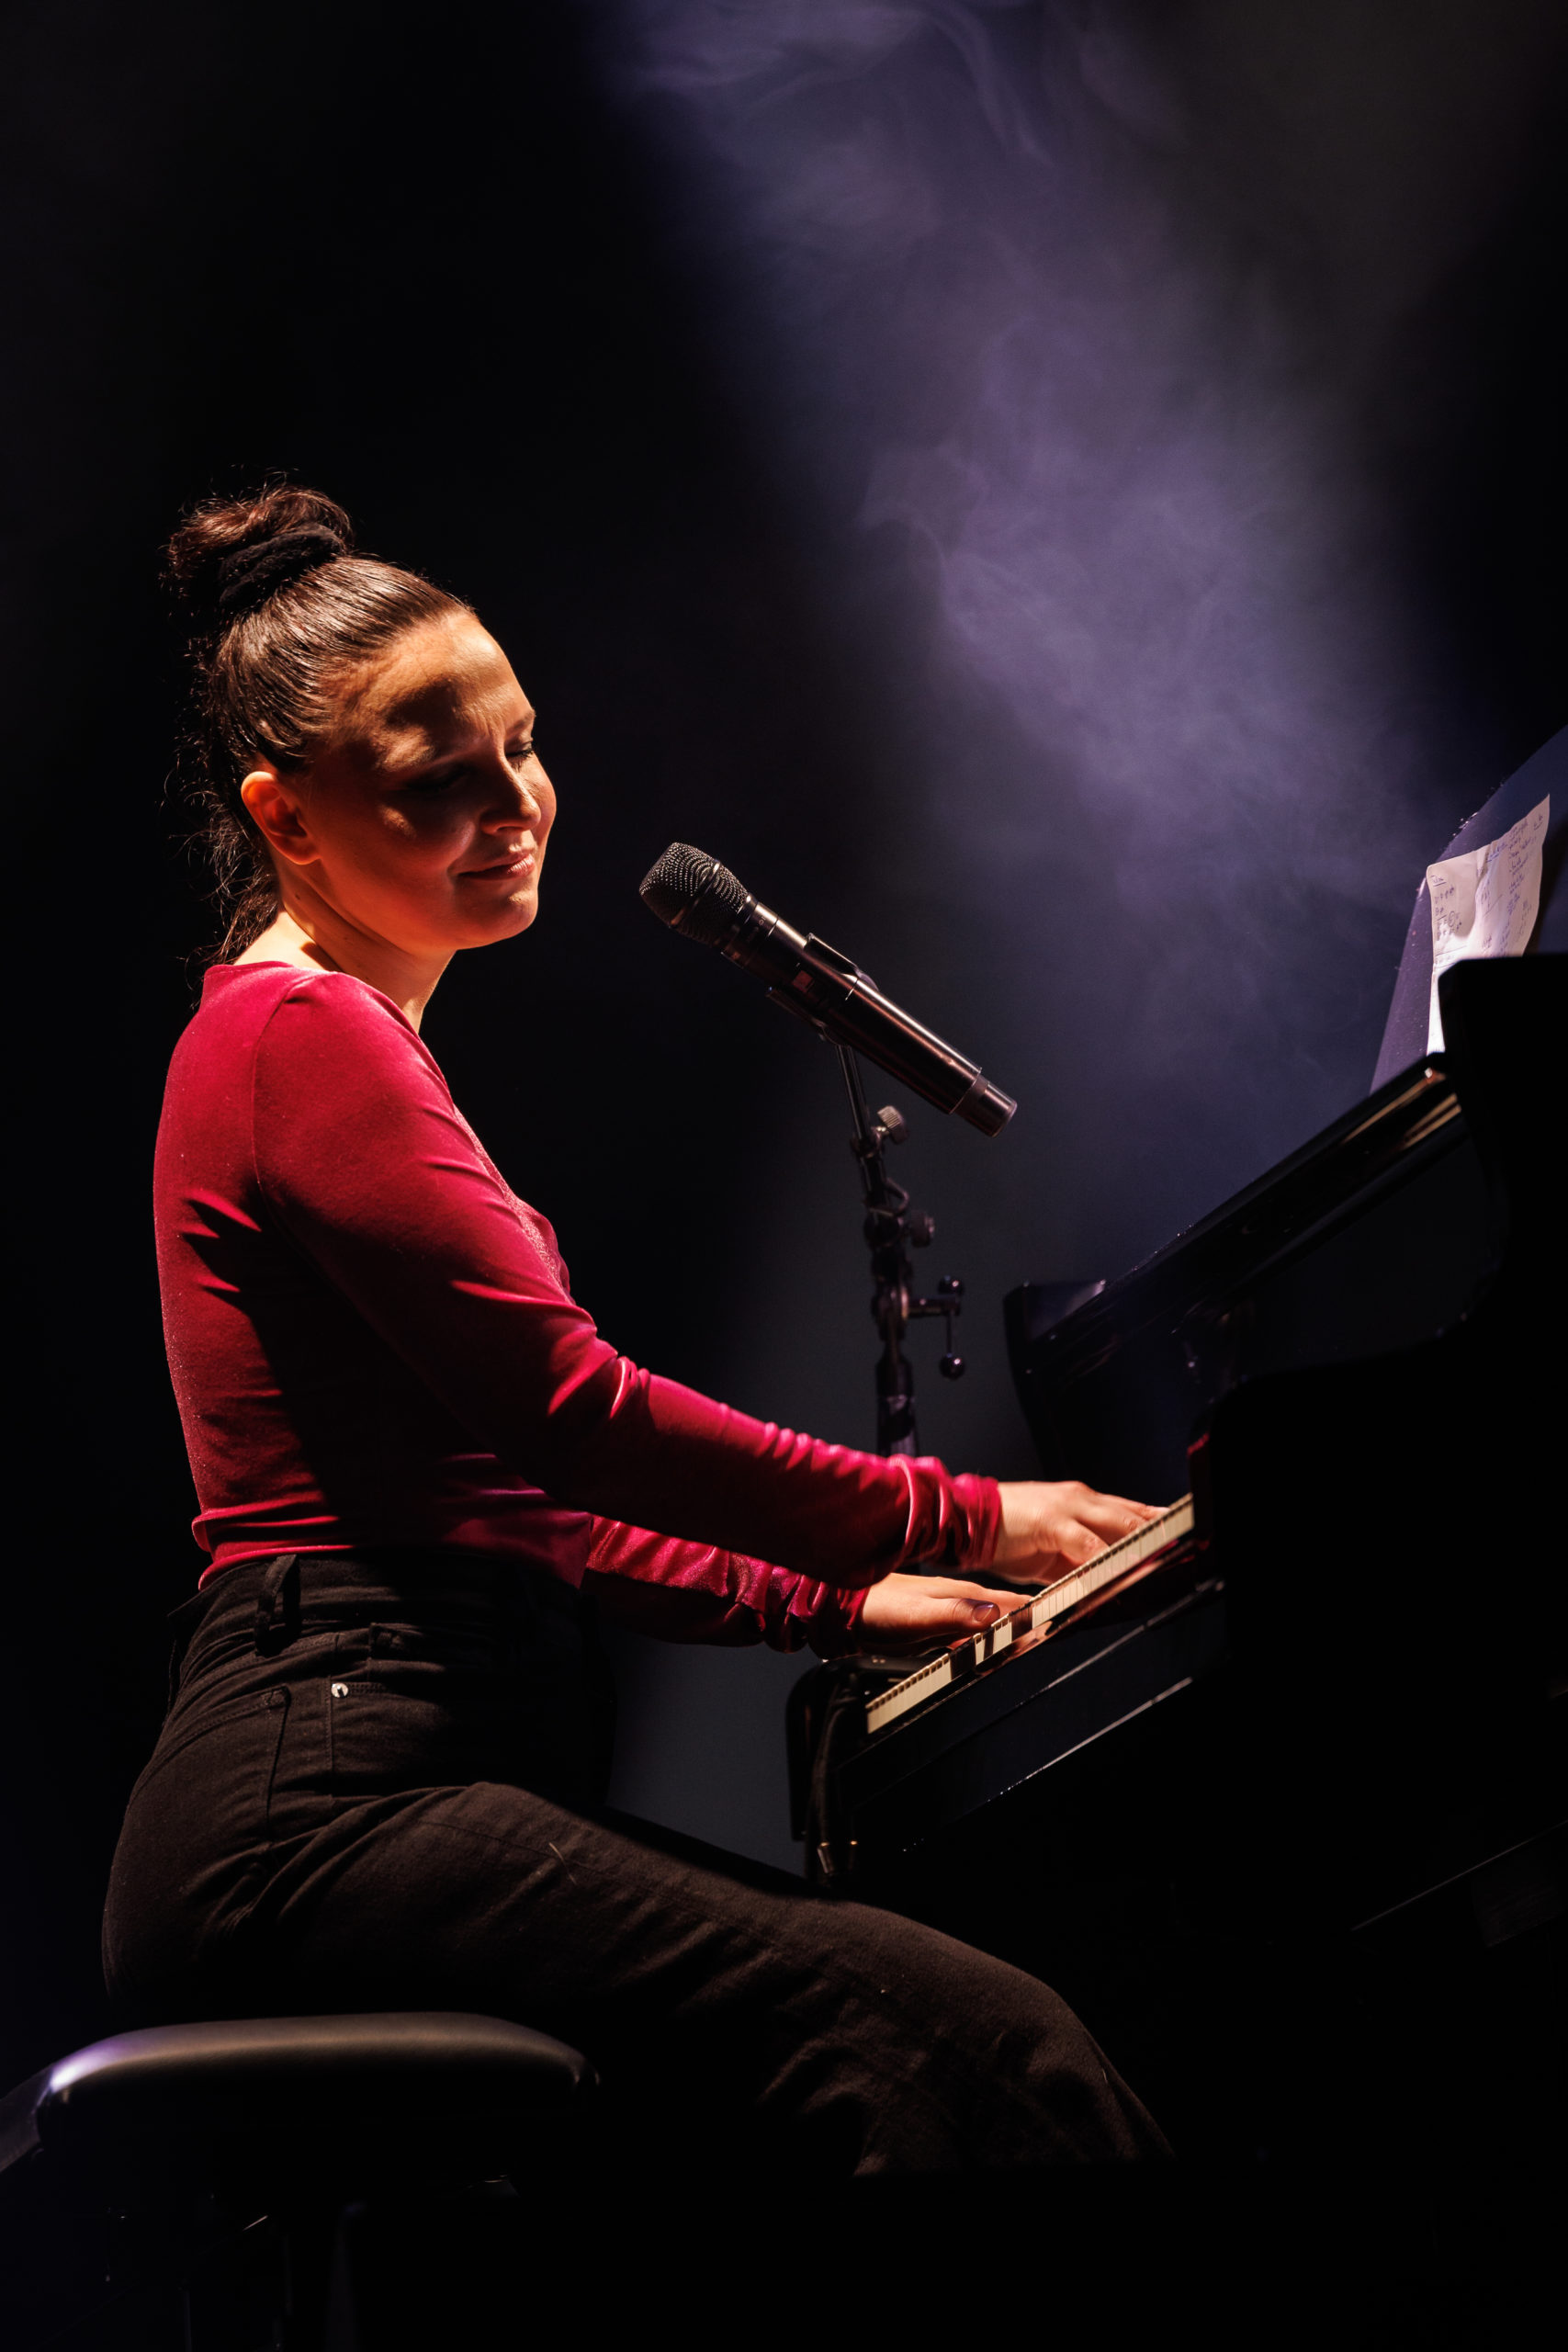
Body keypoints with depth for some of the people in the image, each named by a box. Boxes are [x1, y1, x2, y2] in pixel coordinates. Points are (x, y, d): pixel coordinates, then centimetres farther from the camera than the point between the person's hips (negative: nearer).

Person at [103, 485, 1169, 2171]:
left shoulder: (334, 1041, 28)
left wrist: (831, 1602, 23)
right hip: (326, 1800, -10)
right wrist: (959, 1521, -3)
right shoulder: (303, 1034, -4)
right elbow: (572, 1409, -13)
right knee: (976, 2049, -25)